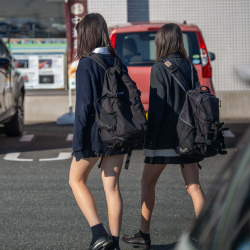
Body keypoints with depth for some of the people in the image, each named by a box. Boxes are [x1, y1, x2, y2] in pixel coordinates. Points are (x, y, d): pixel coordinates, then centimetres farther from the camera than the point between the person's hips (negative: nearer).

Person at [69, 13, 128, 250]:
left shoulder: (87, 65, -13)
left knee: (76, 180, 12)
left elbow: (84, 106, -16)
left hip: (95, 132, -5)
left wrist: (78, 143, -13)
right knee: (112, 186, 11)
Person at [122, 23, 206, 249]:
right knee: (194, 186, 3)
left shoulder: (159, 68, -10)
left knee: (148, 183, 11)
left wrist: (150, 139, -10)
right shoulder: (189, 68, 6)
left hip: (164, 137, -5)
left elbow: (157, 107, -14)